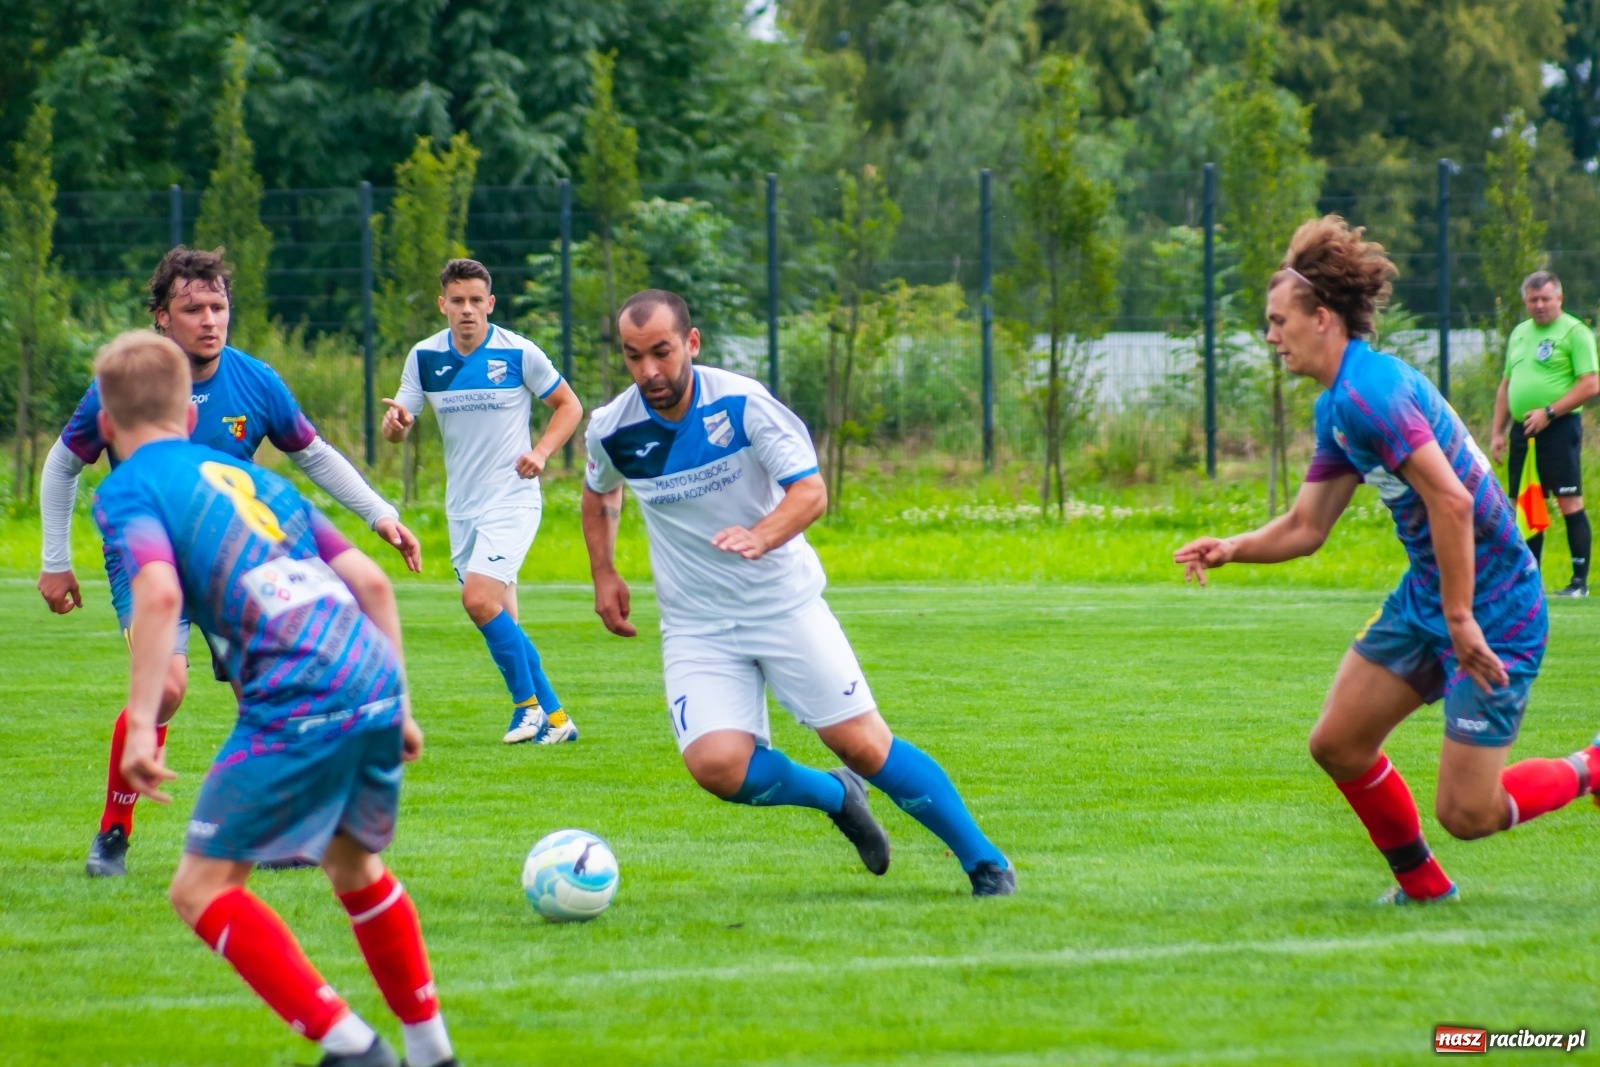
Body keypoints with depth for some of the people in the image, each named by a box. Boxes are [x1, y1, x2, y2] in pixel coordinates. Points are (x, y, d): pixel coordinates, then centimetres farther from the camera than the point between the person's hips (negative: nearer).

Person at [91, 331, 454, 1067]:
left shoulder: (127, 491, 5)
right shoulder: (253, 479, 25)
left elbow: (159, 594, -15)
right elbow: (370, 581, 21)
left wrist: (140, 725, -18)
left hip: (296, 708, -7)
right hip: (376, 687, 7)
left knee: (202, 889, 2)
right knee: (354, 868, 29)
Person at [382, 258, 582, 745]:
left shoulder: (518, 353, -10)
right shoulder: (424, 357, 1)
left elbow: (569, 405, 2)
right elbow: (399, 428, 2)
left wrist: (541, 451, -15)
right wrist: (394, 423, -23)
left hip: (512, 498, -5)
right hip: (462, 505, 5)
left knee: (479, 597, -21)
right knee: (501, 622, 6)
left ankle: (529, 702, -5)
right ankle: (554, 718, 17)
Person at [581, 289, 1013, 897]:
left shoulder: (741, 402, -15)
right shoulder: (612, 430, -5)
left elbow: (810, 490, -18)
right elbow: (599, 492, 19)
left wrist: (762, 537, -37)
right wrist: (604, 576, 10)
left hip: (785, 602, -2)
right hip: (696, 625, 2)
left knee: (863, 745, -6)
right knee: (715, 765, -20)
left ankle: (985, 863, 10)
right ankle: (836, 797, 9)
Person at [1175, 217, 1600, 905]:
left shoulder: (1366, 394, -22)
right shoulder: (1336, 407, 10)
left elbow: (1452, 500, -29)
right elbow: (1307, 526, 16)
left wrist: (1460, 616, -27)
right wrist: (1233, 549, -1)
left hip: (1490, 611, -10)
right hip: (1425, 600, 10)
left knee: (1464, 813, -7)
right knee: (1337, 744, 9)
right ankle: (1422, 884, 26)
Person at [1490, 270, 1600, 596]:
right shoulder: (1519, 333, 18)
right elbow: (1506, 385, 23)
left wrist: (1549, 412, -16)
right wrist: (1497, 432, 15)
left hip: (1559, 428, -7)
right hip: (1522, 430, 7)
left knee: (1569, 503, -7)